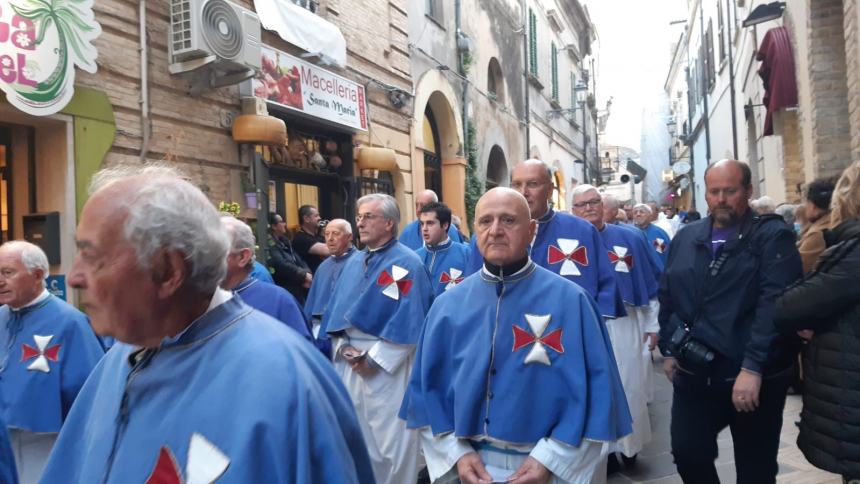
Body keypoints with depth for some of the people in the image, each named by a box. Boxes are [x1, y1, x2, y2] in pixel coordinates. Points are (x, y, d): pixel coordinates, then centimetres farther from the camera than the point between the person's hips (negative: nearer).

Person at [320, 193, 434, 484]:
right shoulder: (353, 263, 11)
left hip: (387, 367, -6)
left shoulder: (408, 264, -9)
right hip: (349, 365, 6)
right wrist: (344, 348, -5)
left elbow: (408, 321, -16)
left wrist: (373, 358, -16)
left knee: (389, 438, 4)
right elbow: (336, 311, 11)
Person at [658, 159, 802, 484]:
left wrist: (753, 367, -25)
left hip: (754, 376, -4)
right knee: (688, 454, 9)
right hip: (693, 372, 4)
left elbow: (775, 303, -18)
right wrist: (668, 349, 11)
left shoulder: (773, 236, -8)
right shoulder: (686, 237, 8)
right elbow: (667, 296, 14)